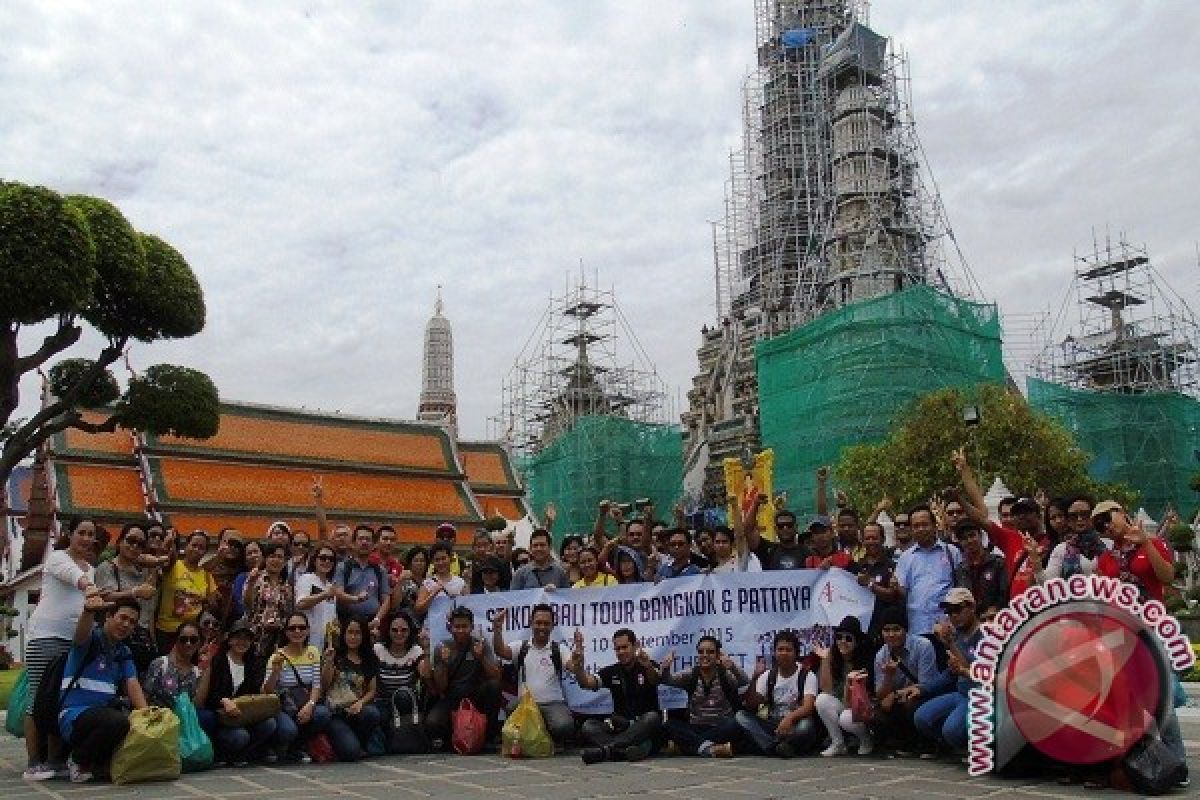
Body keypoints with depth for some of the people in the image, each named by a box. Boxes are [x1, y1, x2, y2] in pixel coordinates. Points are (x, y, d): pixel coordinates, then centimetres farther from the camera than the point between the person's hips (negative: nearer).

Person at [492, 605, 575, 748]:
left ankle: (556, 745, 2)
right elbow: (500, 651, -13)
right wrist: (497, 628, -32)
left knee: (563, 726, -32)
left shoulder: (559, 650, 6)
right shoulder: (520, 647, 7)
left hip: (553, 704, -1)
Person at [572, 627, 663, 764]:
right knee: (588, 727, -21)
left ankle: (606, 749, -41)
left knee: (652, 717, -35)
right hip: (619, 725, 3)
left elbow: (655, 680, -24)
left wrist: (648, 666, -49)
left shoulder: (650, 667, 0)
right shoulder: (611, 672, 8)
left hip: (643, 725, -3)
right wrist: (578, 667, -31)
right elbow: (587, 682, -8)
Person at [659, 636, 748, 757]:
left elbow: (746, 683, -20)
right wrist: (665, 668, -34)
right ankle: (708, 748, -38)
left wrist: (733, 667, -43)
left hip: (721, 729, -2)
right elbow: (668, 680, -9)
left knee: (735, 725, -34)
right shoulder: (691, 676, 6)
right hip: (695, 729, 2)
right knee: (669, 725, -25)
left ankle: (695, 745, -31)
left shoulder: (725, 675, -1)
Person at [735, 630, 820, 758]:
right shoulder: (767, 676, 9)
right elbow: (750, 705, -1)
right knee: (741, 715, -20)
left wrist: (790, 718, -40)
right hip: (772, 726, 4)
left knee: (807, 725, -37)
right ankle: (778, 747, -36)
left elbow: (808, 707, -19)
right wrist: (755, 678, -17)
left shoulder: (807, 675, -3)